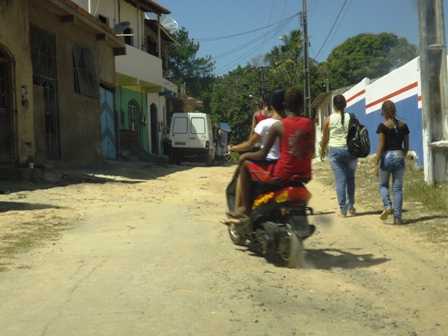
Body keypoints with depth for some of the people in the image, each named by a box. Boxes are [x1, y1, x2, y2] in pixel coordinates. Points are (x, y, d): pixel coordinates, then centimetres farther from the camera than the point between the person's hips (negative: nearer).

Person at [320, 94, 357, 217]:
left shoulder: (329, 120, -3)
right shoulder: (351, 118, -2)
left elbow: (325, 138, 3)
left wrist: (322, 151, 18)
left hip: (335, 150, -1)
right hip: (350, 150, 1)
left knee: (340, 180, 1)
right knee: (350, 179, 14)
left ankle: (343, 209, 1)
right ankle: (351, 207, 21)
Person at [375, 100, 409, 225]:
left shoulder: (383, 126, -8)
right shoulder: (403, 125, 5)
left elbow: (381, 146, -11)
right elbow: (406, 146, 8)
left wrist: (376, 163, -8)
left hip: (387, 156, -3)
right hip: (399, 156, 3)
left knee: (383, 185, 16)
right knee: (398, 188, 6)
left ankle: (388, 206, -8)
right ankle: (397, 217, 2)